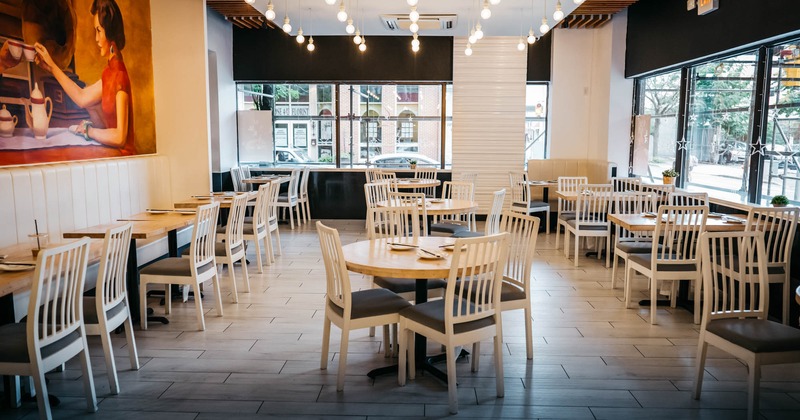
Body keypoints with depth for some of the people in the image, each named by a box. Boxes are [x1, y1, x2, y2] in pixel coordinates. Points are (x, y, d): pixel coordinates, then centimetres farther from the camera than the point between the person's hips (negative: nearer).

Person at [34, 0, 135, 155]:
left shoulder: (120, 75, -19)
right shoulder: (110, 72, 10)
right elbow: (82, 97, 20)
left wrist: (89, 131, -10)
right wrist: (51, 66, 21)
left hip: (123, 156, -8)